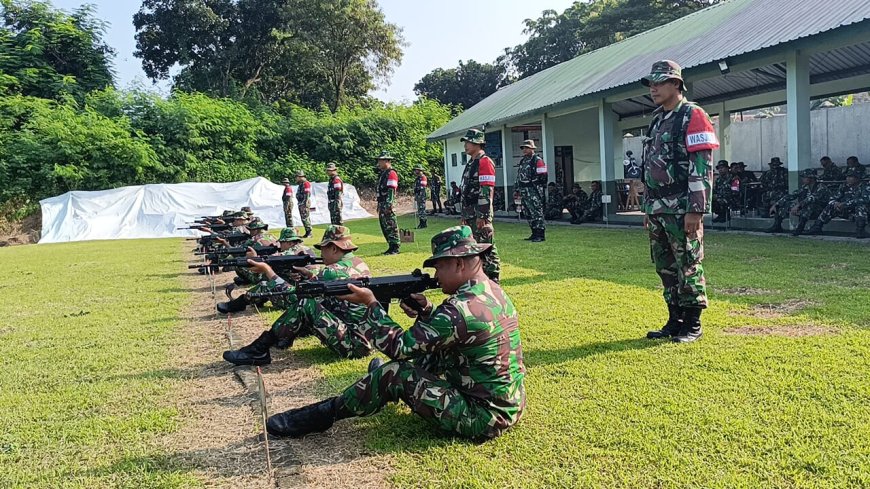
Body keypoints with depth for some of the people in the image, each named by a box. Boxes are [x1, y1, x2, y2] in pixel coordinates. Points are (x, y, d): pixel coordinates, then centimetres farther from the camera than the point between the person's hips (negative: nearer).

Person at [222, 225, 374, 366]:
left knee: (305, 304, -15)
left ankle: (259, 350, -5)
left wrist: (268, 270, -4)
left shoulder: (335, 272, -16)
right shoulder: (357, 262, 11)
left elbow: (294, 296, -13)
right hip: (367, 339, 10)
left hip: (354, 344, -10)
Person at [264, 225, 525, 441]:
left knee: (394, 373, -10)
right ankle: (382, 382, 47)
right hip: (508, 405, 9)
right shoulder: (492, 291, 4)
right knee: (426, 358, 20)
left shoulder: (461, 309, -26)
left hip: (482, 418, -9)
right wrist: (428, 313, -2)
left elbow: (399, 346, -19)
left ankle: (321, 415, 8)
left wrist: (371, 303, -8)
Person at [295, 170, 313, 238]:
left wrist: (306, 204, -24)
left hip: (304, 204, -10)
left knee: (306, 218, -11)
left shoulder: (306, 183, -13)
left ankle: (309, 233, -9)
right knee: (303, 219, 10)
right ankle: (307, 232, 14)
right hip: (301, 204, 10)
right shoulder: (301, 184, 19)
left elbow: (307, 195, -19)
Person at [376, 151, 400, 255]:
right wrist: (379, 205, 22)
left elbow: (391, 191, -19)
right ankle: (391, 247, 18)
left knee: (391, 227, -6)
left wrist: (388, 205, -24)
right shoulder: (383, 173, 19)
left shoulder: (391, 173, -12)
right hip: (382, 204, 10)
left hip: (388, 204, -10)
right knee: (384, 226, 12)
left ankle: (395, 248, -2)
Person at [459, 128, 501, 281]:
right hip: (470, 213, 10)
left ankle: (492, 278, 0)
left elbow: (486, 191, -19)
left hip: (480, 213, -10)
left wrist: (482, 216, -23)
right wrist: (464, 216, 21)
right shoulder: (471, 164, 19)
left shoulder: (485, 162, -12)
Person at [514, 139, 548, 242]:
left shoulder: (537, 160, -6)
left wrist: (537, 189, -16)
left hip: (534, 191, -9)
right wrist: (517, 190, 21)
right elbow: (518, 177, 24)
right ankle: (534, 233, 18)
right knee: (528, 213, 10)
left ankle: (540, 234, -8)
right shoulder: (522, 161, 20)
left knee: (536, 212, -9)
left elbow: (542, 176, -12)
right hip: (524, 191, 9)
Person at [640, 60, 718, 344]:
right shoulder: (656, 120, 18)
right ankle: (675, 321, 22)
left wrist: (696, 211, -20)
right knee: (665, 267, 12)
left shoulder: (692, 116, -8)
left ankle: (692, 325, 9)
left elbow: (702, 168, -15)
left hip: (681, 209, -8)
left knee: (688, 267, -1)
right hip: (657, 209, 8)